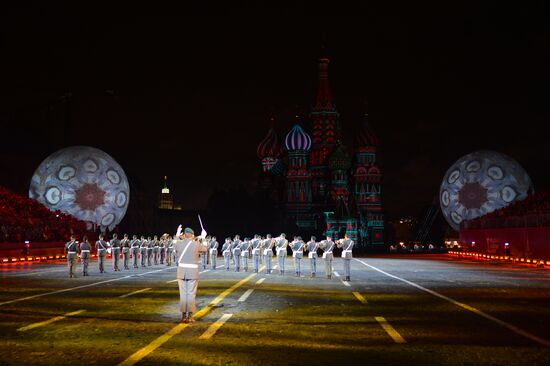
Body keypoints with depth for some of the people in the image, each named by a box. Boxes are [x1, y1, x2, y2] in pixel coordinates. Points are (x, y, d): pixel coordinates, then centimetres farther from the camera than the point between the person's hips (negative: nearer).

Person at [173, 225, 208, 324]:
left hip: (181, 271, 2)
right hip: (193, 272, -2)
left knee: (183, 294, 7)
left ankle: (183, 316, 10)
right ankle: (190, 316, 3)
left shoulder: (179, 243, 0)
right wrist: (203, 238, 27)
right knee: (191, 294, 2)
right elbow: (205, 249, 15)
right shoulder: (197, 244, -5)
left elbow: (175, 247, 25)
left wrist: (177, 235, 35)